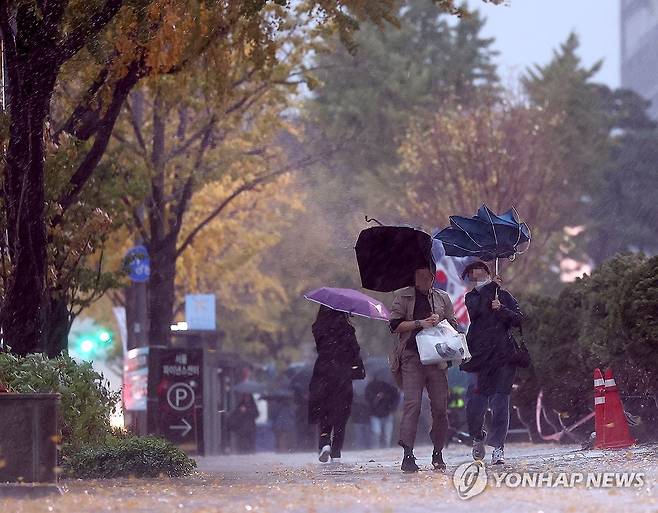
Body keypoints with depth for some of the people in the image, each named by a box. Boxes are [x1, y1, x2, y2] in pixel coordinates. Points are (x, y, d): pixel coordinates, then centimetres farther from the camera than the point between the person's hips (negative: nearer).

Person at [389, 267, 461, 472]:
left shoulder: (442, 298, 16)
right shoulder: (403, 296, 8)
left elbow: (454, 326, 17)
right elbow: (395, 325, 1)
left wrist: (439, 322, -4)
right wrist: (420, 323, -10)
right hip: (411, 356, -3)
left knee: (440, 406, 1)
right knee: (412, 403, -14)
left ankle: (438, 454, 13)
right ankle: (408, 456, -19)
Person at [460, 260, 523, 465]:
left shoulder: (504, 296, 12)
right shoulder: (472, 297, 13)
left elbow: (519, 319, 2)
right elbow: (475, 309, -9)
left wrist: (501, 309, -13)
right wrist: (491, 287, -5)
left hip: (502, 356, 0)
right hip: (478, 355, 1)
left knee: (500, 402, -5)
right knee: (475, 403, -5)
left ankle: (498, 446, 0)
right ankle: (478, 437, 22)